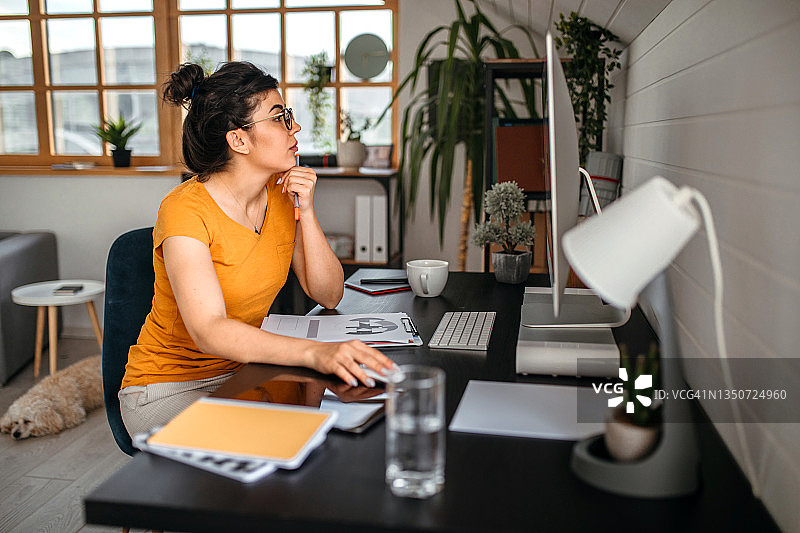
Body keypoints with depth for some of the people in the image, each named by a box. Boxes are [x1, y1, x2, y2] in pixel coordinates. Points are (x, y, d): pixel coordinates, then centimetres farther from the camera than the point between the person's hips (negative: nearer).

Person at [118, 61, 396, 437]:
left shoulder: (281, 195, -2)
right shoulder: (185, 210, -22)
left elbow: (328, 295, -2)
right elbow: (209, 331, -35)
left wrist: (306, 212, -15)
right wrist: (315, 352, -49)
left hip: (244, 371, 6)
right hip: (168, 388, -6)